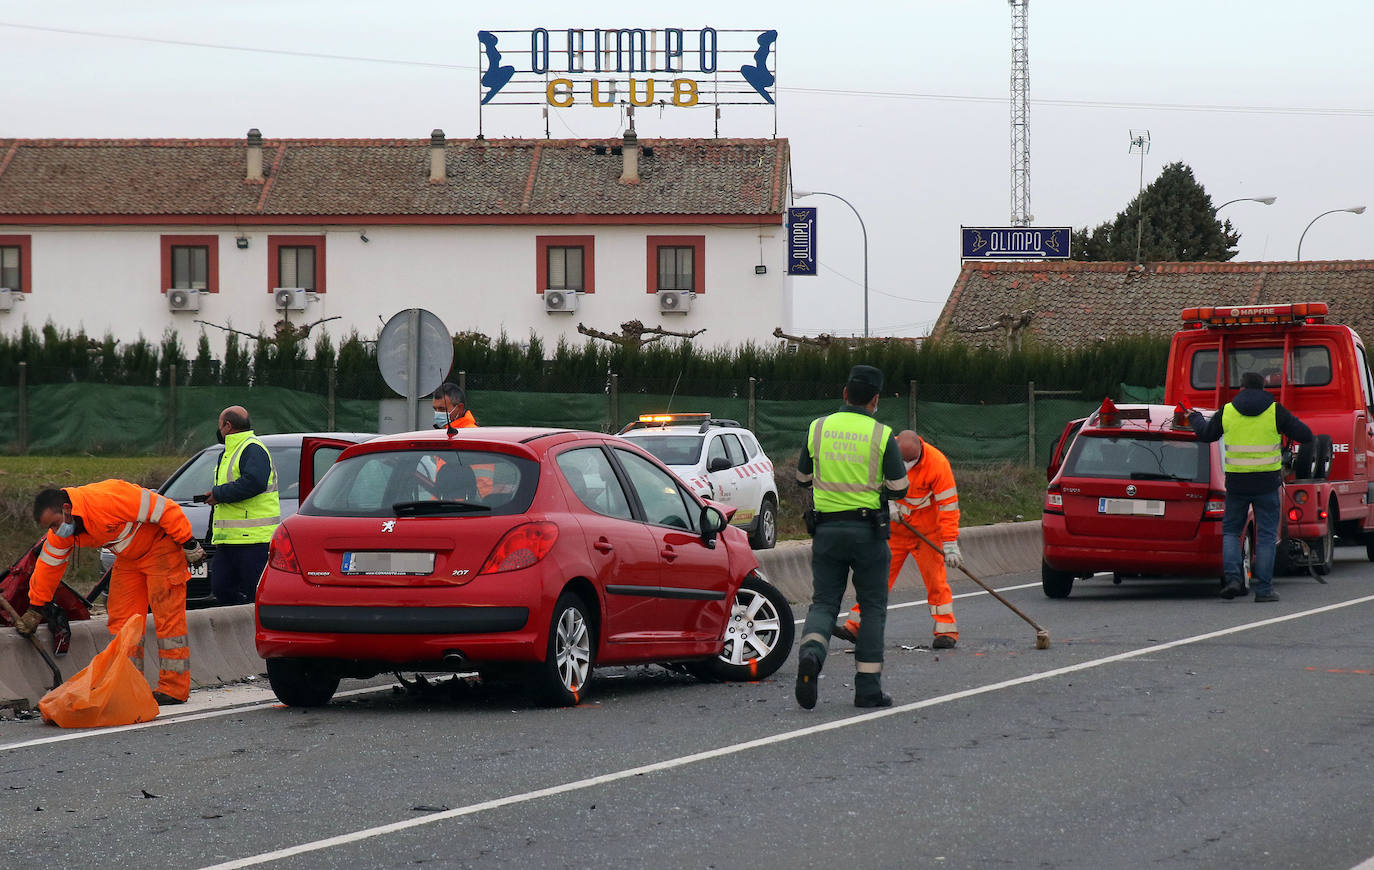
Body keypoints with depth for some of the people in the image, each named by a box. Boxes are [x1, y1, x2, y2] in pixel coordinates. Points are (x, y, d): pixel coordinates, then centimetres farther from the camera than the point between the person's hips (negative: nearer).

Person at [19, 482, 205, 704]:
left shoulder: (106, 500, -33)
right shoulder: (60, 534, -7)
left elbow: (163, 509, -28)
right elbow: (48, 566, 7)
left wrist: (188, 544, -21)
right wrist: (35, 609, 11)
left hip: (161, 546, -8)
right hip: (128, 558, 8)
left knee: (168, 616, -10)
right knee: (122, 619, 1)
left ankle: (174, 688, -10)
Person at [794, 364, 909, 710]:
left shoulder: (818, 428, 2)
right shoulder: (881, 435, -6)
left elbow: (803, 479, 13)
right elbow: (899, 488, -4)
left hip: (826, 529, 2)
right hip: (868, 530, -2)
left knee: (824, 602, 6)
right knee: (872, 607, 8)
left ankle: (811, 652, -25)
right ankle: (868, 687, 5)